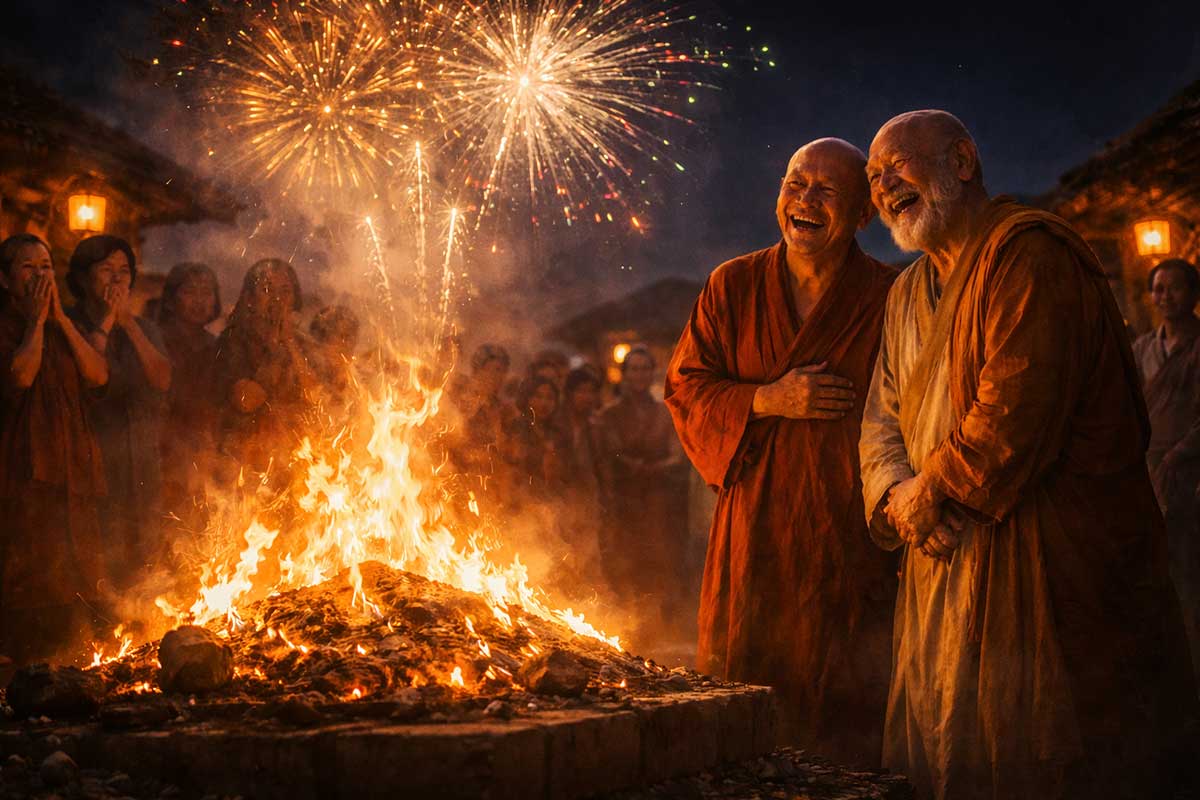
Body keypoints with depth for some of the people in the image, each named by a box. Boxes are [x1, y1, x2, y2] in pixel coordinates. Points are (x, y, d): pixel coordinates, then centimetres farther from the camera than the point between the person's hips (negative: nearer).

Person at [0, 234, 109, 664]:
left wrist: (60, 317, 0)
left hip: (70, 465, 6)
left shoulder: (64, 325, 17)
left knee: (76, 570, 4)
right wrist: (35, 320, -7)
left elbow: (98, 374, 3)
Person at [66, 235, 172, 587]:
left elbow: (162, 380, -3)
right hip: (95, 461, -5)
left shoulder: (145, 329, 14)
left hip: (144, 462, 5)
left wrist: (129, 324, -8)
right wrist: (104, 324, -10)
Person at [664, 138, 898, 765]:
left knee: (847, 707, -2)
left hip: (851, 538, -2)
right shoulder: (732, 286, 8)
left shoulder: (890, 301, -1)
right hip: (755, 534, 2)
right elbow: (685, 387, 8)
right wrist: (768, 400, -9)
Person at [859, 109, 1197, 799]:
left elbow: (1019, 402, -22)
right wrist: (896, 494, -7)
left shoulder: (1027, 251, -12)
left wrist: (932, 491, -12)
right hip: (944, 564, 8)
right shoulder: (907, 294, 18)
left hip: (1054, 561, -8)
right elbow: (882, 419, 14)